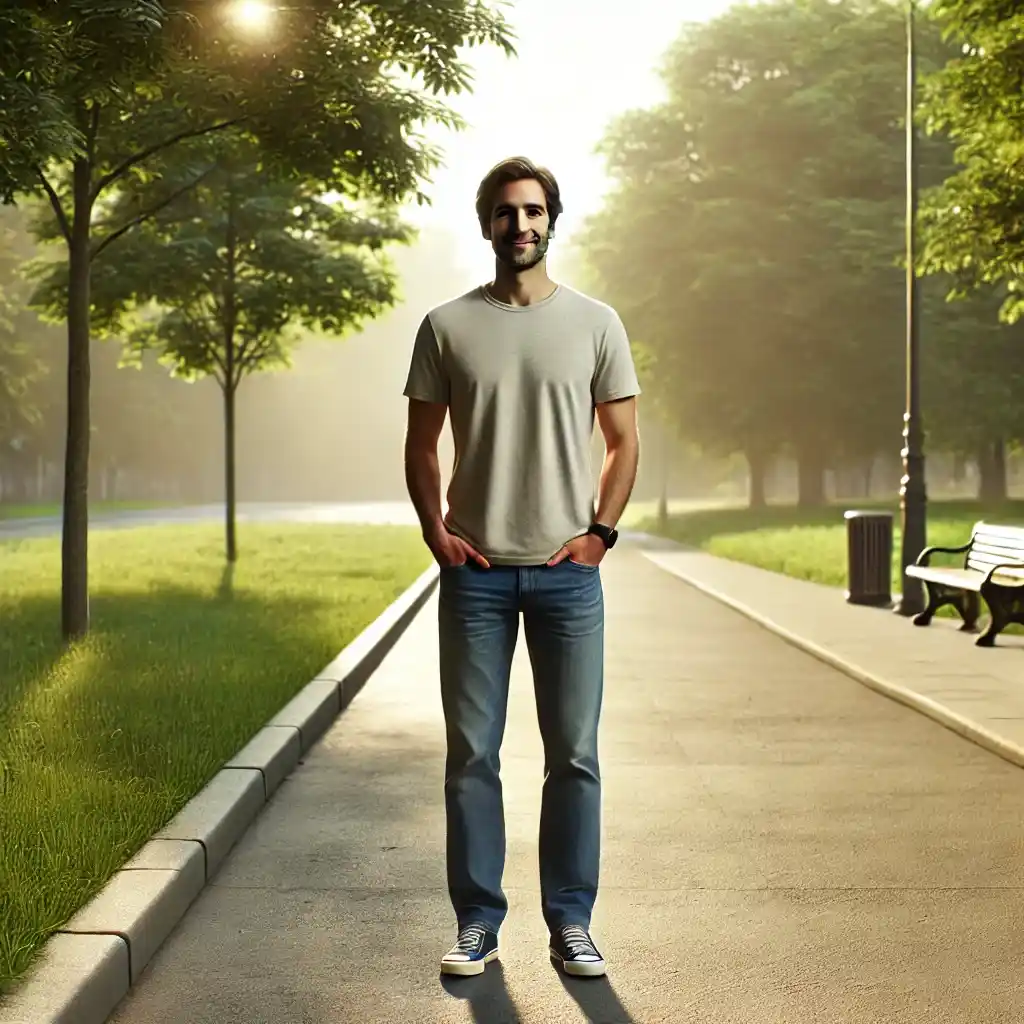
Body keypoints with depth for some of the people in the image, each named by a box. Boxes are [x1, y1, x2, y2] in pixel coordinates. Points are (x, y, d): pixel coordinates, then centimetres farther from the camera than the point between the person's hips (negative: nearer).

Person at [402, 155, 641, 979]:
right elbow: (421, 443, 9)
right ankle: (478, 920, 15)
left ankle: (571, 923, 14)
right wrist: (435, 530, -3)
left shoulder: (595, 323, 3)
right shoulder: (448, 326, 3)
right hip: (476, 573, 0)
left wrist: (601, 531, -4)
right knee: (471, 754, 4)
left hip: (567, 572, 0)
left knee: (574, 755, 4)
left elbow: (625, 441, 7)